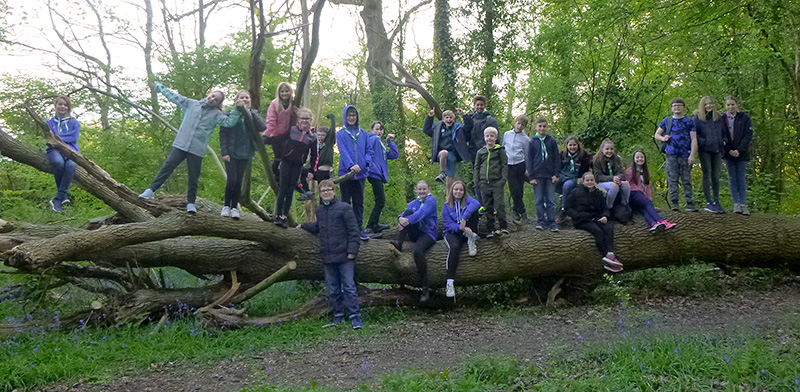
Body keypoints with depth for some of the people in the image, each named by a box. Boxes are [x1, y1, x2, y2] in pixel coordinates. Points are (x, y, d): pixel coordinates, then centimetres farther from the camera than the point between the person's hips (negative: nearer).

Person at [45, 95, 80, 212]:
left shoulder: (74, 122, 15)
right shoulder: (49, 122, 18)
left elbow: (74, 138, 0)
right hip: (54, 150, 0)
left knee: (71, 165, -36)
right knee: (59, 162, -38)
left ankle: (58, 199, -32)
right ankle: (64, 195, -22)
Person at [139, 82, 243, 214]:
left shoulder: (217, 114, 3)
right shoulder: (192, 104, 9)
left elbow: (229, 122, -12)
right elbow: (174, 97, 16)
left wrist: (238, 109, -20)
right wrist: (158, 86, 21)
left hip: (197, 151, -1)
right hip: (180, 145, 1)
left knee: (193, 177, 2)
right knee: (167, 167, -4)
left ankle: (191, 203, 10)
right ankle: (151, 190, 3)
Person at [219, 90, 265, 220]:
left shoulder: (253, 114, 5)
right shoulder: (230, 114, -3)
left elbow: (263, 127, -12)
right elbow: (222, 134, -3)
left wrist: (249, 112, -17)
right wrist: (224, 152, -11)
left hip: (245, 154, 2)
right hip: (231, 153, -2)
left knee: (239, 181, 6)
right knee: (232, 179, -8)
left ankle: (234, 207, 13)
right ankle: (226, 206, 8)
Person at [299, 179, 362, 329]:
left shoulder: (344, 208, -3)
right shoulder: (319, 210, 15)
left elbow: (353, 231, -7)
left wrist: (352, 251, -13)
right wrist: (303, 225, 36)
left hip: (344, 256, -6)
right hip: (328, 258, 6)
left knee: (349, 287, -6)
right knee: (333, 290, 10)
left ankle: (355, 317, -3)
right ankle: (338, 316, 18)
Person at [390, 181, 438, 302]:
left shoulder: (431, 200, -1)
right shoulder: (413, 203, 17)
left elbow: (421, 213, -18)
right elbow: (404, 214, 0)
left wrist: (406, 221, -30)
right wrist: (401, 218, -25)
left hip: (428, 234, -5)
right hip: (415, 233, 5)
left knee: (418, 251, -36)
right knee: (408, 211, -19)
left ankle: (426, 289, -30)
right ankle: (399, 243, -28)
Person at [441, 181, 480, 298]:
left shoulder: (467, 200, 4)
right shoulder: (446, 206, 4)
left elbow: (476, 204, -21)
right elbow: (449, 224, -7)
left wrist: (464, 218, -34)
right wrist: (461, 228, -28)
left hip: (466, 232, 1)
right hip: (452, 233, -1)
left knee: (473, 210, -19)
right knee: (454, 247, -37)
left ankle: (471, 240, -17)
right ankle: (450, 282, -40)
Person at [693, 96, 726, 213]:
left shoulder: (719, 118, 12)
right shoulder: (697, 118, -2)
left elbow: (723, 132, 22)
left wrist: (723, 142, 6)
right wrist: (702, 142, -15)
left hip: (717, 150, 4)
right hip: (705, 150, -4)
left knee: (716, 176, 8)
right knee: (707, 176, -1)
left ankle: (716, 202, 14)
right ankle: (708, 203, 1)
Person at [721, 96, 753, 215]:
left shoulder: (745, 117, 2)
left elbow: (748, 135, -2)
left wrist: (739, 150, -12)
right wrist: (729, 150, -10)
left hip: (742, 153, -1)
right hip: (728, 153, 1)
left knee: (742, 178, 0)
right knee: (732, 178, 2)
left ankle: (743, 204, 0)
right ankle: (736, 204, 4)